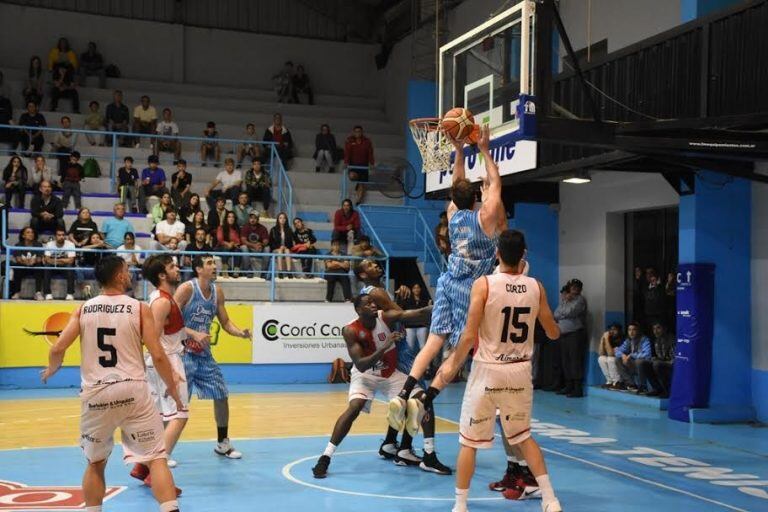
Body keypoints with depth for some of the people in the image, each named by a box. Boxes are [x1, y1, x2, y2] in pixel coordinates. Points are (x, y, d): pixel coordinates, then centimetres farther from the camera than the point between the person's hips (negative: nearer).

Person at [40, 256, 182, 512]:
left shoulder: (83, 309, 6)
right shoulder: (139, 308, -1)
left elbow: (57, 349, 1)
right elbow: (157, 356, -4)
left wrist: (51, 369, 24)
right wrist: (172, 387, 10)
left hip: (95, 394, 3)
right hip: (132, 390, -3)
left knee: (95, 463, 21)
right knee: (156, 458, 1)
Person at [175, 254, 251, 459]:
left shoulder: (217, 292, 5)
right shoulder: (186, 289, -16)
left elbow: (225, 323, 11)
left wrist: (241, 333, -7)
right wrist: (194, 334, -30)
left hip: (204, 353, 7)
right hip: (183, 352, -7)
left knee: (221, 395, 11)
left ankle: (222, 443, 27)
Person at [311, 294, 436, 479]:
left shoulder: (386, 317, -21)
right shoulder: (350, 331, -26)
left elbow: (412, 314, -35)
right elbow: (360, 366, -31)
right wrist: (385, 347, -42)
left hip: (390, 373, 4)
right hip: (365, 374, -4)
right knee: (354, 407, -27)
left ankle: (404, 450, 10)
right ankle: (325, 458, -22)